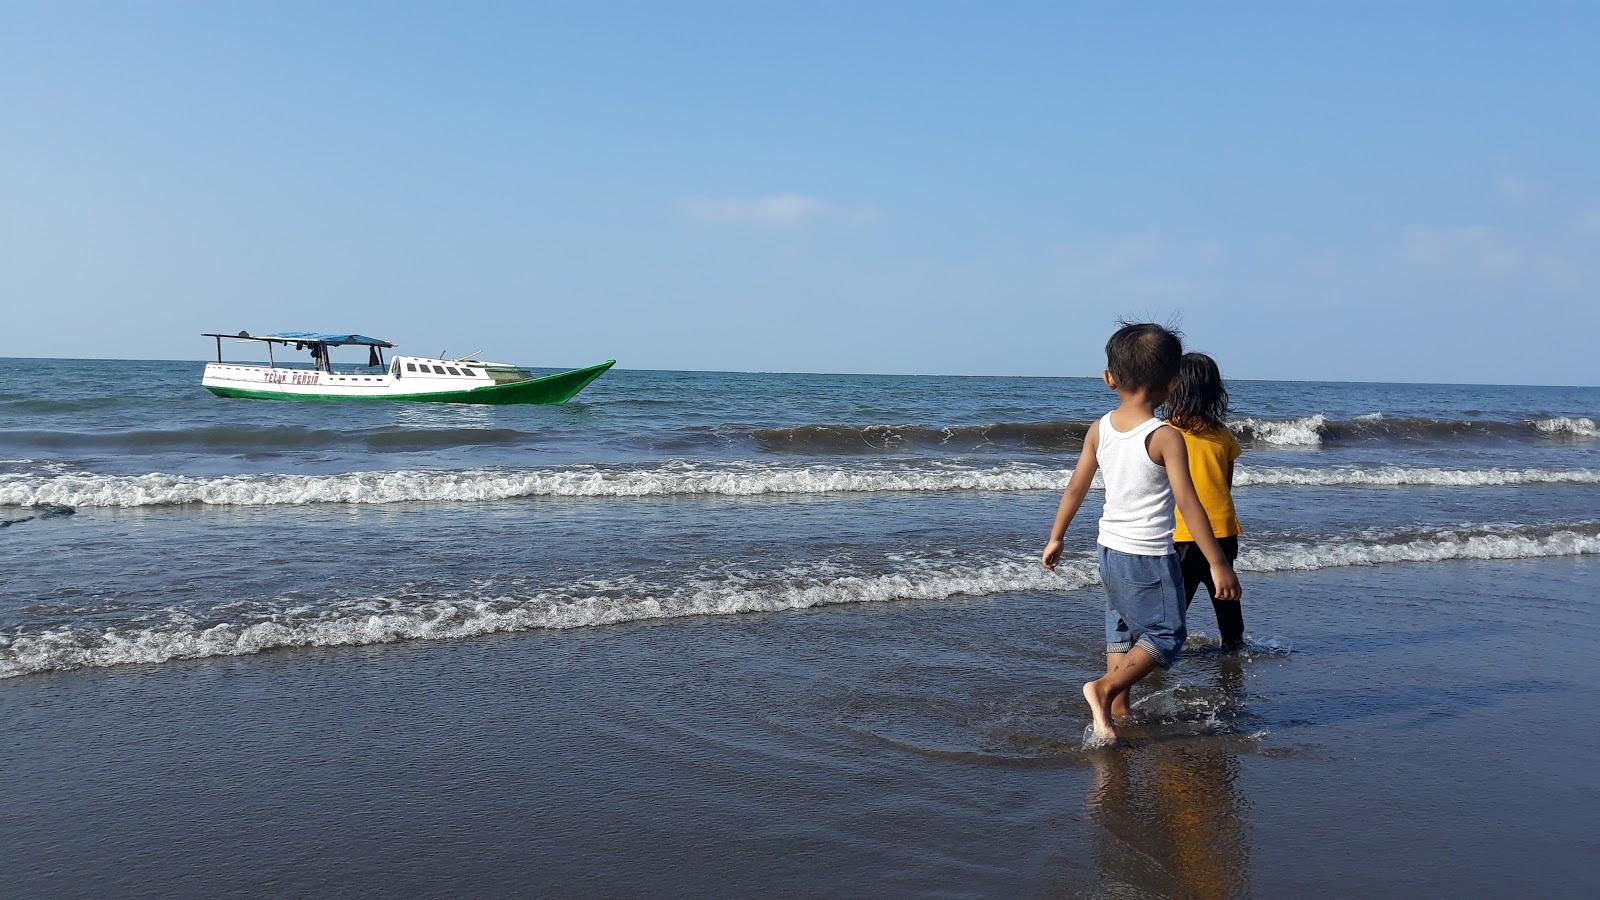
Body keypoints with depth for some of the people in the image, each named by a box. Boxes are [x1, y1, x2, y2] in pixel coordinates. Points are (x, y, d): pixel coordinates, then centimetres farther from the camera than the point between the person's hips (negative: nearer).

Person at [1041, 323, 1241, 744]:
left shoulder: (1100, 429, -1)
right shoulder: (1165, 437, -17)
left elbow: (1075, 488, 5)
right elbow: (1187, 503, -19)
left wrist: (1056, 538, 17)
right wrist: (1219, 563, -14)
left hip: (1110, 549, 7)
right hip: (1149, 556, -6)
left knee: (1121, 631, 20)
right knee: (1166, 636, 5)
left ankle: (1118, 710, 26)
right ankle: (1104, 688, -9)